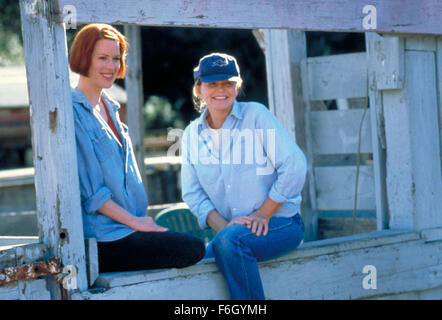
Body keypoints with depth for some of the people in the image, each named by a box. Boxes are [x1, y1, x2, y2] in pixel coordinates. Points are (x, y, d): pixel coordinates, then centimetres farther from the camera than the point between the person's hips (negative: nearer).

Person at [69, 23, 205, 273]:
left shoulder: (110, 107, 18)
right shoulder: (73, 112, -12)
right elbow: (88, 189, -15)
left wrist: (142, 221, 9)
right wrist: (134, 221, -12)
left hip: (124, 226, 9)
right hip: (102, 241, -9)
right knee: (193, 248, -16)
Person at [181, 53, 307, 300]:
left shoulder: (256, 115, -6)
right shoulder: (192, 134, 8)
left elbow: (294, 166, -11)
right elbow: (193, 193, 6)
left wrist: (263, 214, -12)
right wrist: (222, 226, -11)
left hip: (281, 222, -4)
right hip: (231, 230, 4)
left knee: (230, 241, -34)